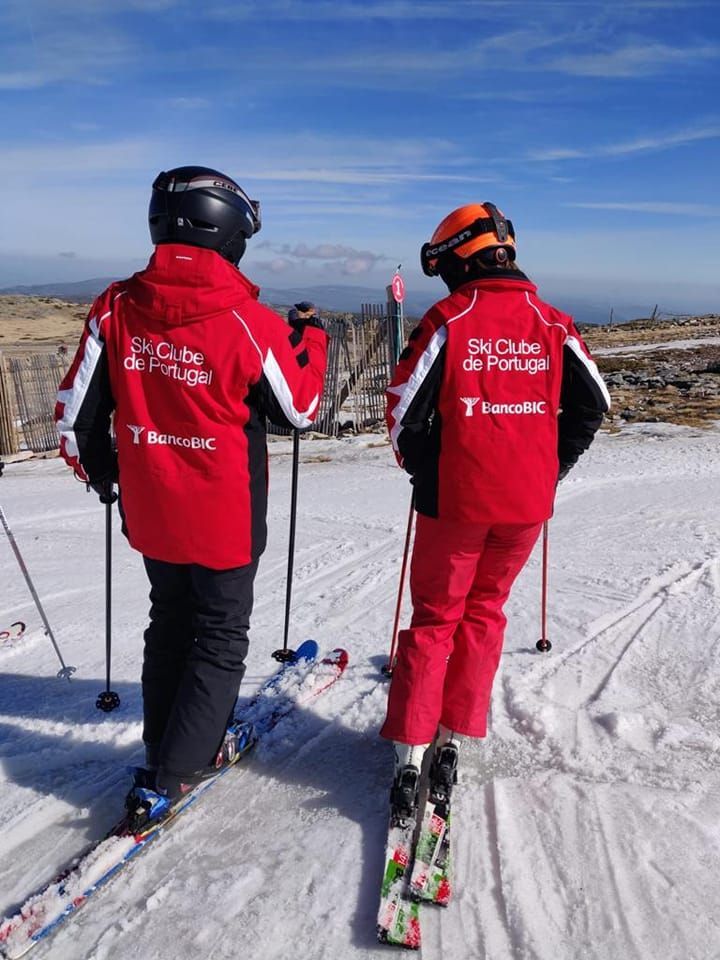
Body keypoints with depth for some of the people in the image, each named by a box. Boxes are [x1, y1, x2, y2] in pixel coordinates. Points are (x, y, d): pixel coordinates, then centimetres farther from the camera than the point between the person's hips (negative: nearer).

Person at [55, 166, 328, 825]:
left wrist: (99, 472, 15)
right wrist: (311, 340, 10)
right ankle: (169, 776, 17)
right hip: (226, 517, -4)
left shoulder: (115, 308, -7)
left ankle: (166, 748, 38)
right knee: (221, 637, 14)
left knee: (170, 623, 24)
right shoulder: (248, 321, -19)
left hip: (149, 511, 5)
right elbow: (297, 409, -5)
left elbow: (77, 413, -3)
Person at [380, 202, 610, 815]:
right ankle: (456, 737, 24)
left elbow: (406, 406, -10)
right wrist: (555, 467, 14)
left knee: (435, 616, 11)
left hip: (456, 498, -3)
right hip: (527, 502, 4)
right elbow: (594, 401, 6)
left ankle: (410, 751, 13)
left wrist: (423, 472, 6)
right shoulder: (550, 322, 4)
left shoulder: (449, 320, -8)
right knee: (484, 612, 18)